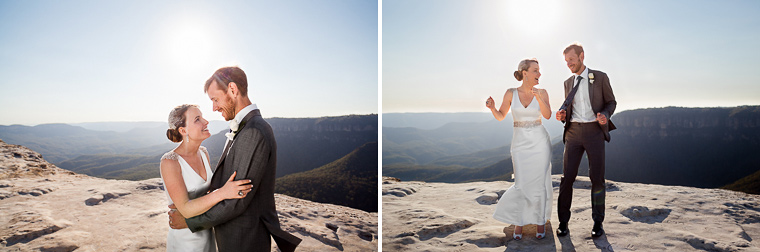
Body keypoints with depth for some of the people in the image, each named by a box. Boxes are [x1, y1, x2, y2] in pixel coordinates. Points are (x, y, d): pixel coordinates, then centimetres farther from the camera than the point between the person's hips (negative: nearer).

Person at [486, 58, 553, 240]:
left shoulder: (542, 93, 0)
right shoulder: (511, 93, 0)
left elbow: (547, 115, -13)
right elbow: (500, 117, 5)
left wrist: (539, 99, -30)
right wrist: (492, 107, -16)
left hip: (540, 141, 1)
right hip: (520, 142, 0)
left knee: (540, 183, 0)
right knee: (522, 184, -4)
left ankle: (540, 221, 18)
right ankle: (519, 222, 14)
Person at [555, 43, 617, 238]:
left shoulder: (600, 77, 2)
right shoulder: (568, 83, 13)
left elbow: (611, 102, 8)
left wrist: (605, 115, -14)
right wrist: (562, 115, -3)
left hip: (594, 131, -2)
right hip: (573, 132, 3)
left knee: (597, 178, 1)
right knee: (567, 177, -3)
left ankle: (598, 222, 15)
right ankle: (563, 222, 6)